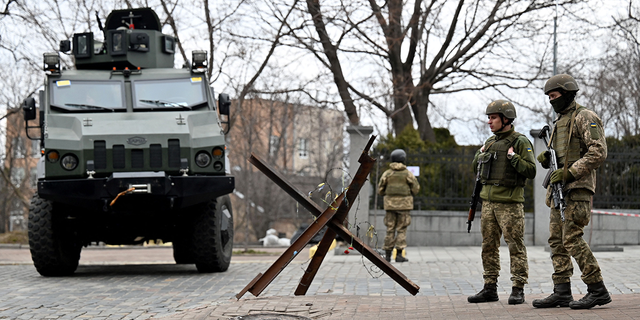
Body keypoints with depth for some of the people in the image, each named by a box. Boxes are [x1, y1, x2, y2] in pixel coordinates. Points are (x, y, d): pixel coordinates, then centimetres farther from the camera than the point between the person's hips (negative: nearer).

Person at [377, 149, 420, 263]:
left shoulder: (387, 173, 3)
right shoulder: (407, 173, -4)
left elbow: (380, 190, 6)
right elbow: (416, 188, -2)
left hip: (390, 204, 2)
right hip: (404, 205, -2)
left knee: (390, 229, 7)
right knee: (401, 230, 1)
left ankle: (387, 255, 5)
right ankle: (399, 254, -6)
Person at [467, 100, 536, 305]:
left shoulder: (520, 142, -6)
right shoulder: (491, 142, 16)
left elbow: (531, 171, -13)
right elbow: (476, 168, 25)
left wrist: (513, 157, -19)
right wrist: (480, 154, 7)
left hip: (510, 203, -7)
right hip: (489, 201, 7)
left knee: (515, 246, -5)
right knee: (489, 245, 8)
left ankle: (518, 289, -2)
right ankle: (490, 288, 14)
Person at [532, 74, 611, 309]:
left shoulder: (585, 118, -7)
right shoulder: (559, 122, 21)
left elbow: (599, 152, -16)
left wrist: (570, 172, -20)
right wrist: (545, 159, 4)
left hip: (577, 188, -9)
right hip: (559, 189, 9)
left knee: (572, 239, -14)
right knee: (557, 240, 6)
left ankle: (597, 290, -9)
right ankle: (562, 292, 7)